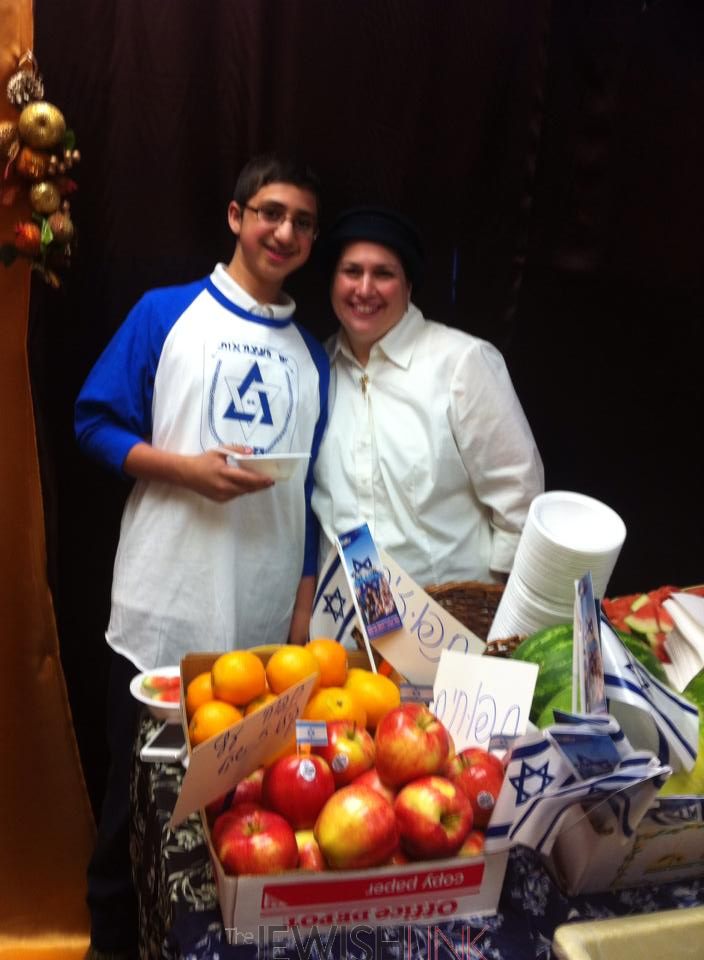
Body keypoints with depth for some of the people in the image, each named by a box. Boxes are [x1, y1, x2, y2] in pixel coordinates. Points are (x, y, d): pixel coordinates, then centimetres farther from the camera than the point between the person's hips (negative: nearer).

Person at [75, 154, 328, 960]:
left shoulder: (311, 355, 11)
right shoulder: (165, 313, 0)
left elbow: (313, 492, 10)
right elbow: (95, 423, -2)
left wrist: (306, 606, 7)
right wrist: (186, 468, -17)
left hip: (267, 623, 3)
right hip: (163, 613, -3)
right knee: (140, 789, 11)